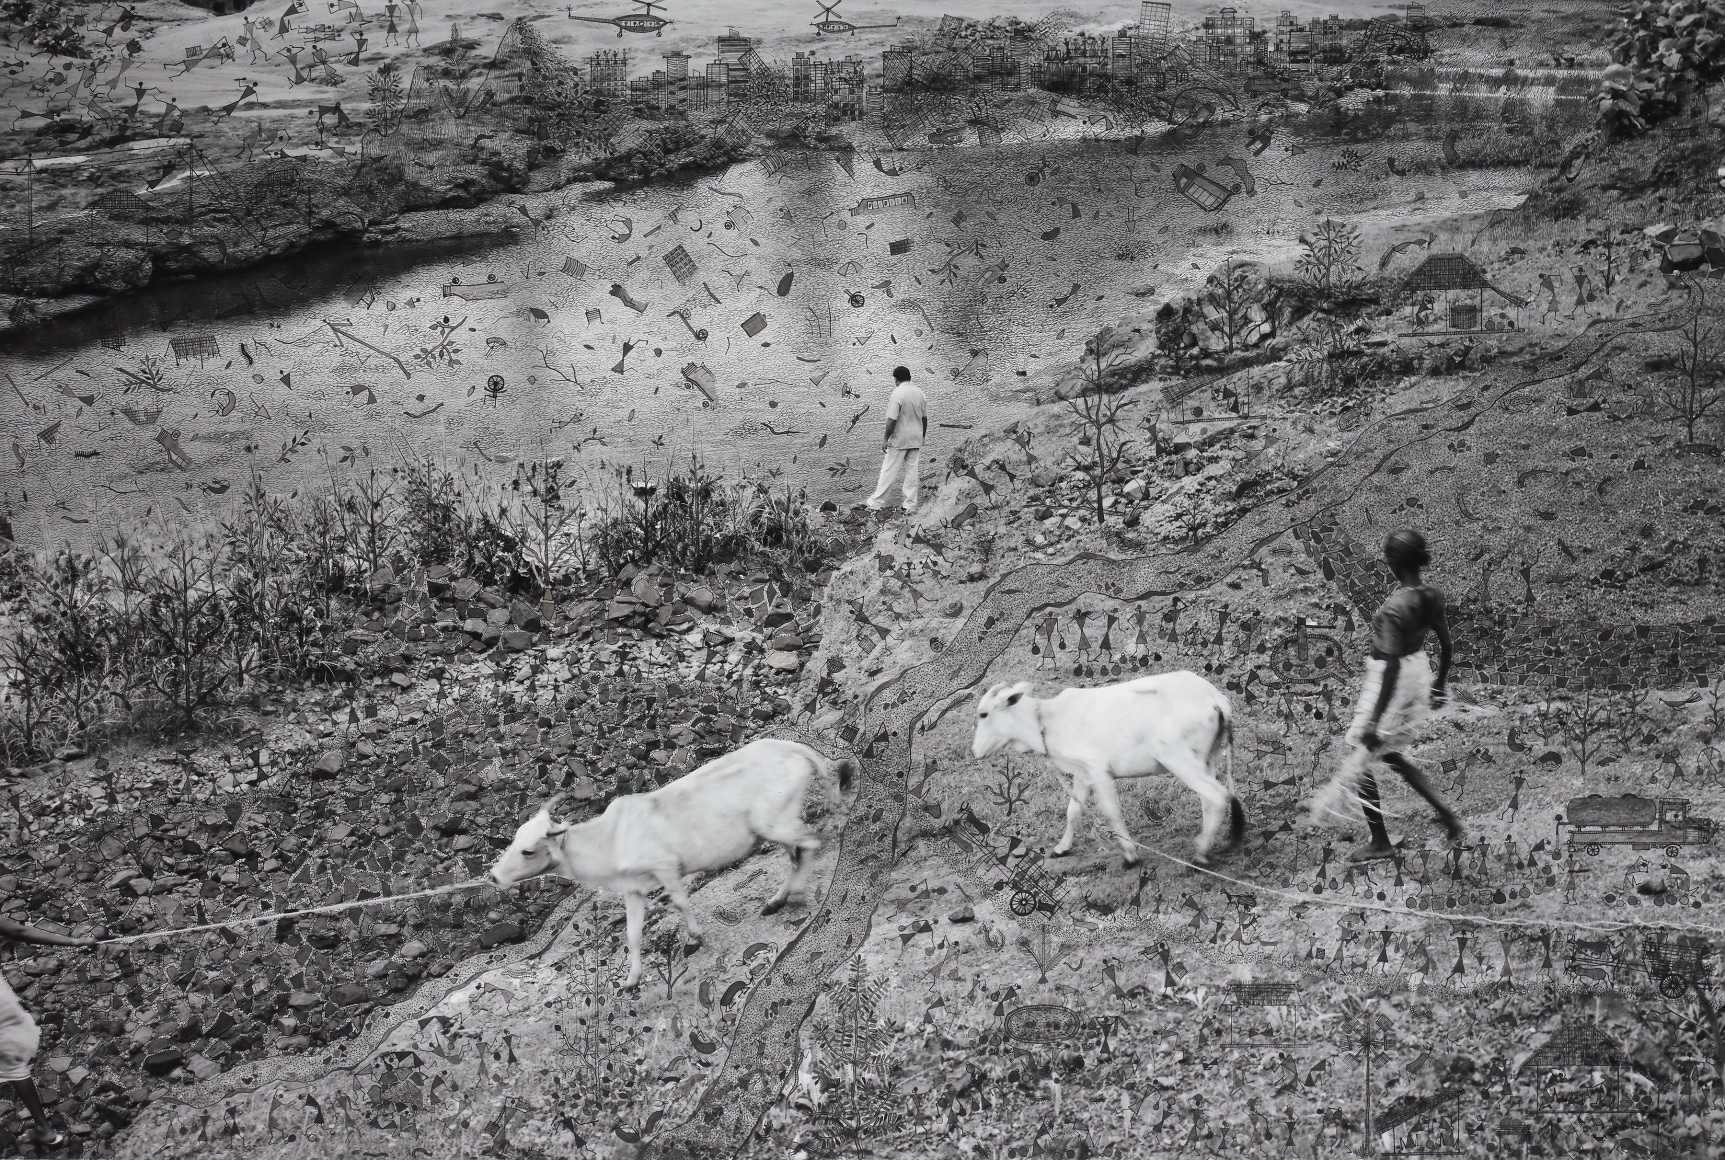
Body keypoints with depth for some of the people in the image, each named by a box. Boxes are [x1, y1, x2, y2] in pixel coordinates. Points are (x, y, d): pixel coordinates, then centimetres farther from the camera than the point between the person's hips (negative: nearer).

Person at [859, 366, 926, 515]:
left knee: (889, 471, 1)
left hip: (899, 441, -5)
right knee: (912, 472, 9)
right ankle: (910, 505, 10)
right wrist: (922, 436, 21)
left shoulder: (898, 394, -16)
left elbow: (892, 419, -19)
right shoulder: (919, 392, 3)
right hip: (916, 440, 5)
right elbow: (924, 418, 10)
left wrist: (886, 439, -10)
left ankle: (876, 502, 5)